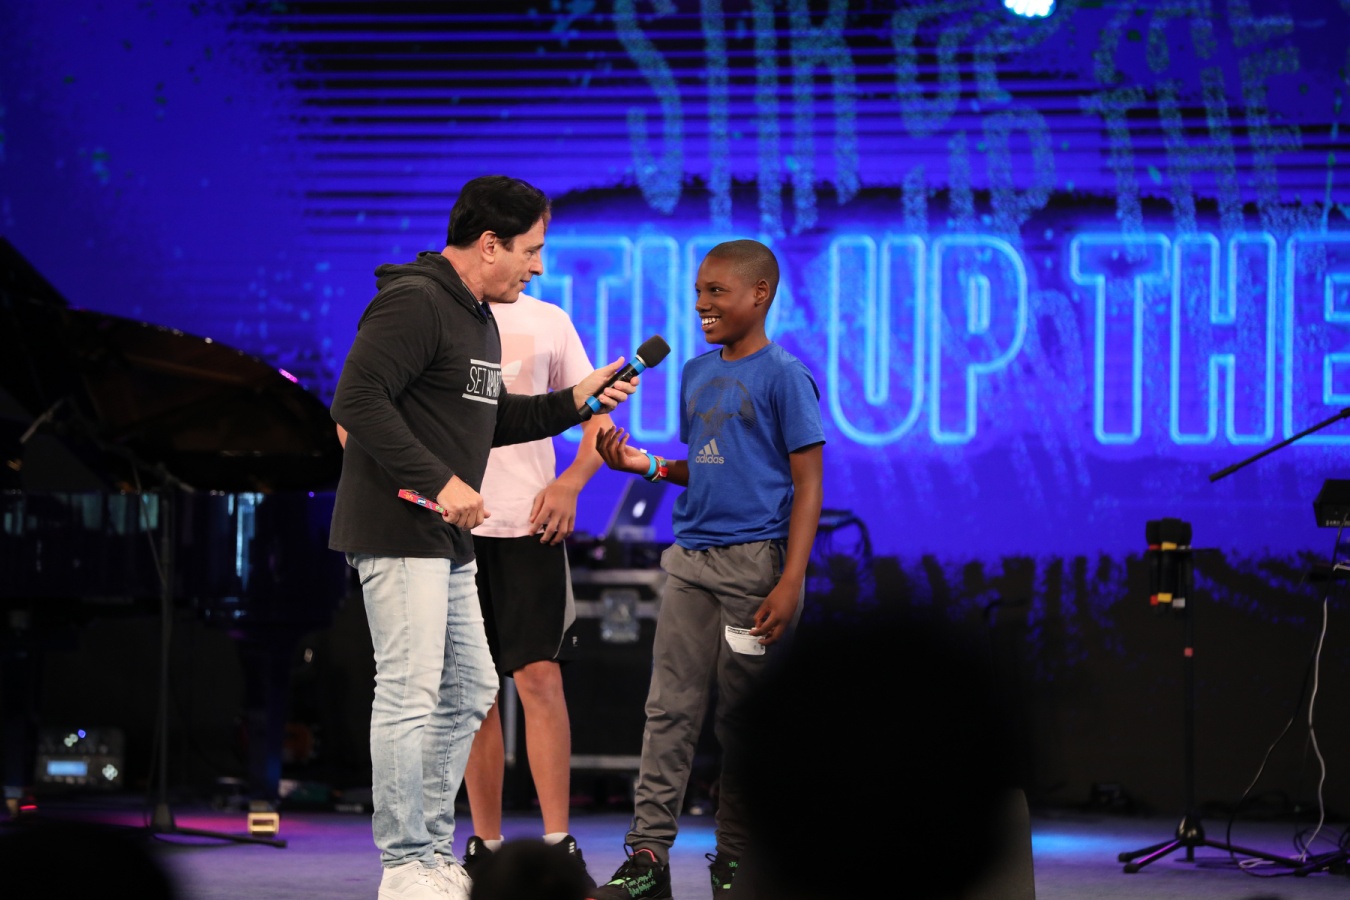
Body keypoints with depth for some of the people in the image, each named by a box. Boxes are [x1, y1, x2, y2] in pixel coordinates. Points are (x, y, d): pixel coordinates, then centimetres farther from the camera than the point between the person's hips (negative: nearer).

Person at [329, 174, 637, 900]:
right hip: (398, 531, -11)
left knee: (468, 690, 13)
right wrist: (440, 482, -23)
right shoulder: (413, 303, -14)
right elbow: (358, 400, -22)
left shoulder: (479, 318, 18)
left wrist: (576, 401, 14)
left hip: (446, 540, 11)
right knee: (409, 693, -10)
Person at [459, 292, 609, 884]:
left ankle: (559, 848, -7)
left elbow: (598, 419, 15)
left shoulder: (547, 322, 11)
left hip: (530, 524, 0)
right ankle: (485, 846, 10)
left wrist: (569, 483, -2)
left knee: (540, 678, -8)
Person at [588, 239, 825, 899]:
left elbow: (807, 485, -8)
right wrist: (644, 465, 5)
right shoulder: (696, 374, 15)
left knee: (744, 718, 0)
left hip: (756, 560, -6)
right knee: (669, 707, 0)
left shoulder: (784, 376, -6)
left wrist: (790, 583, -15)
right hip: (691, 559, 6)